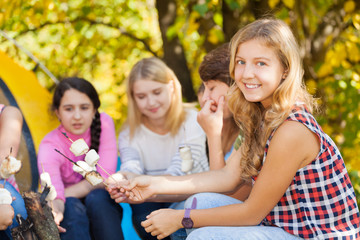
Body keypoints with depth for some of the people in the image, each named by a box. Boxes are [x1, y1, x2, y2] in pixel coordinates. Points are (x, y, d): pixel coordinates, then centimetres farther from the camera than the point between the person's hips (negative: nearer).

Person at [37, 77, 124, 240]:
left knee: (97, 197, -31)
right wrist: (53, 211, -60)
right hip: (71, 221, -1)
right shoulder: (49, 147, -18)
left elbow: (104, 179, -18)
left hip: (102, 211, 1)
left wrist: (64, 193, -21)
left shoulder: (104, 124, -13)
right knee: (71, 207, -33)